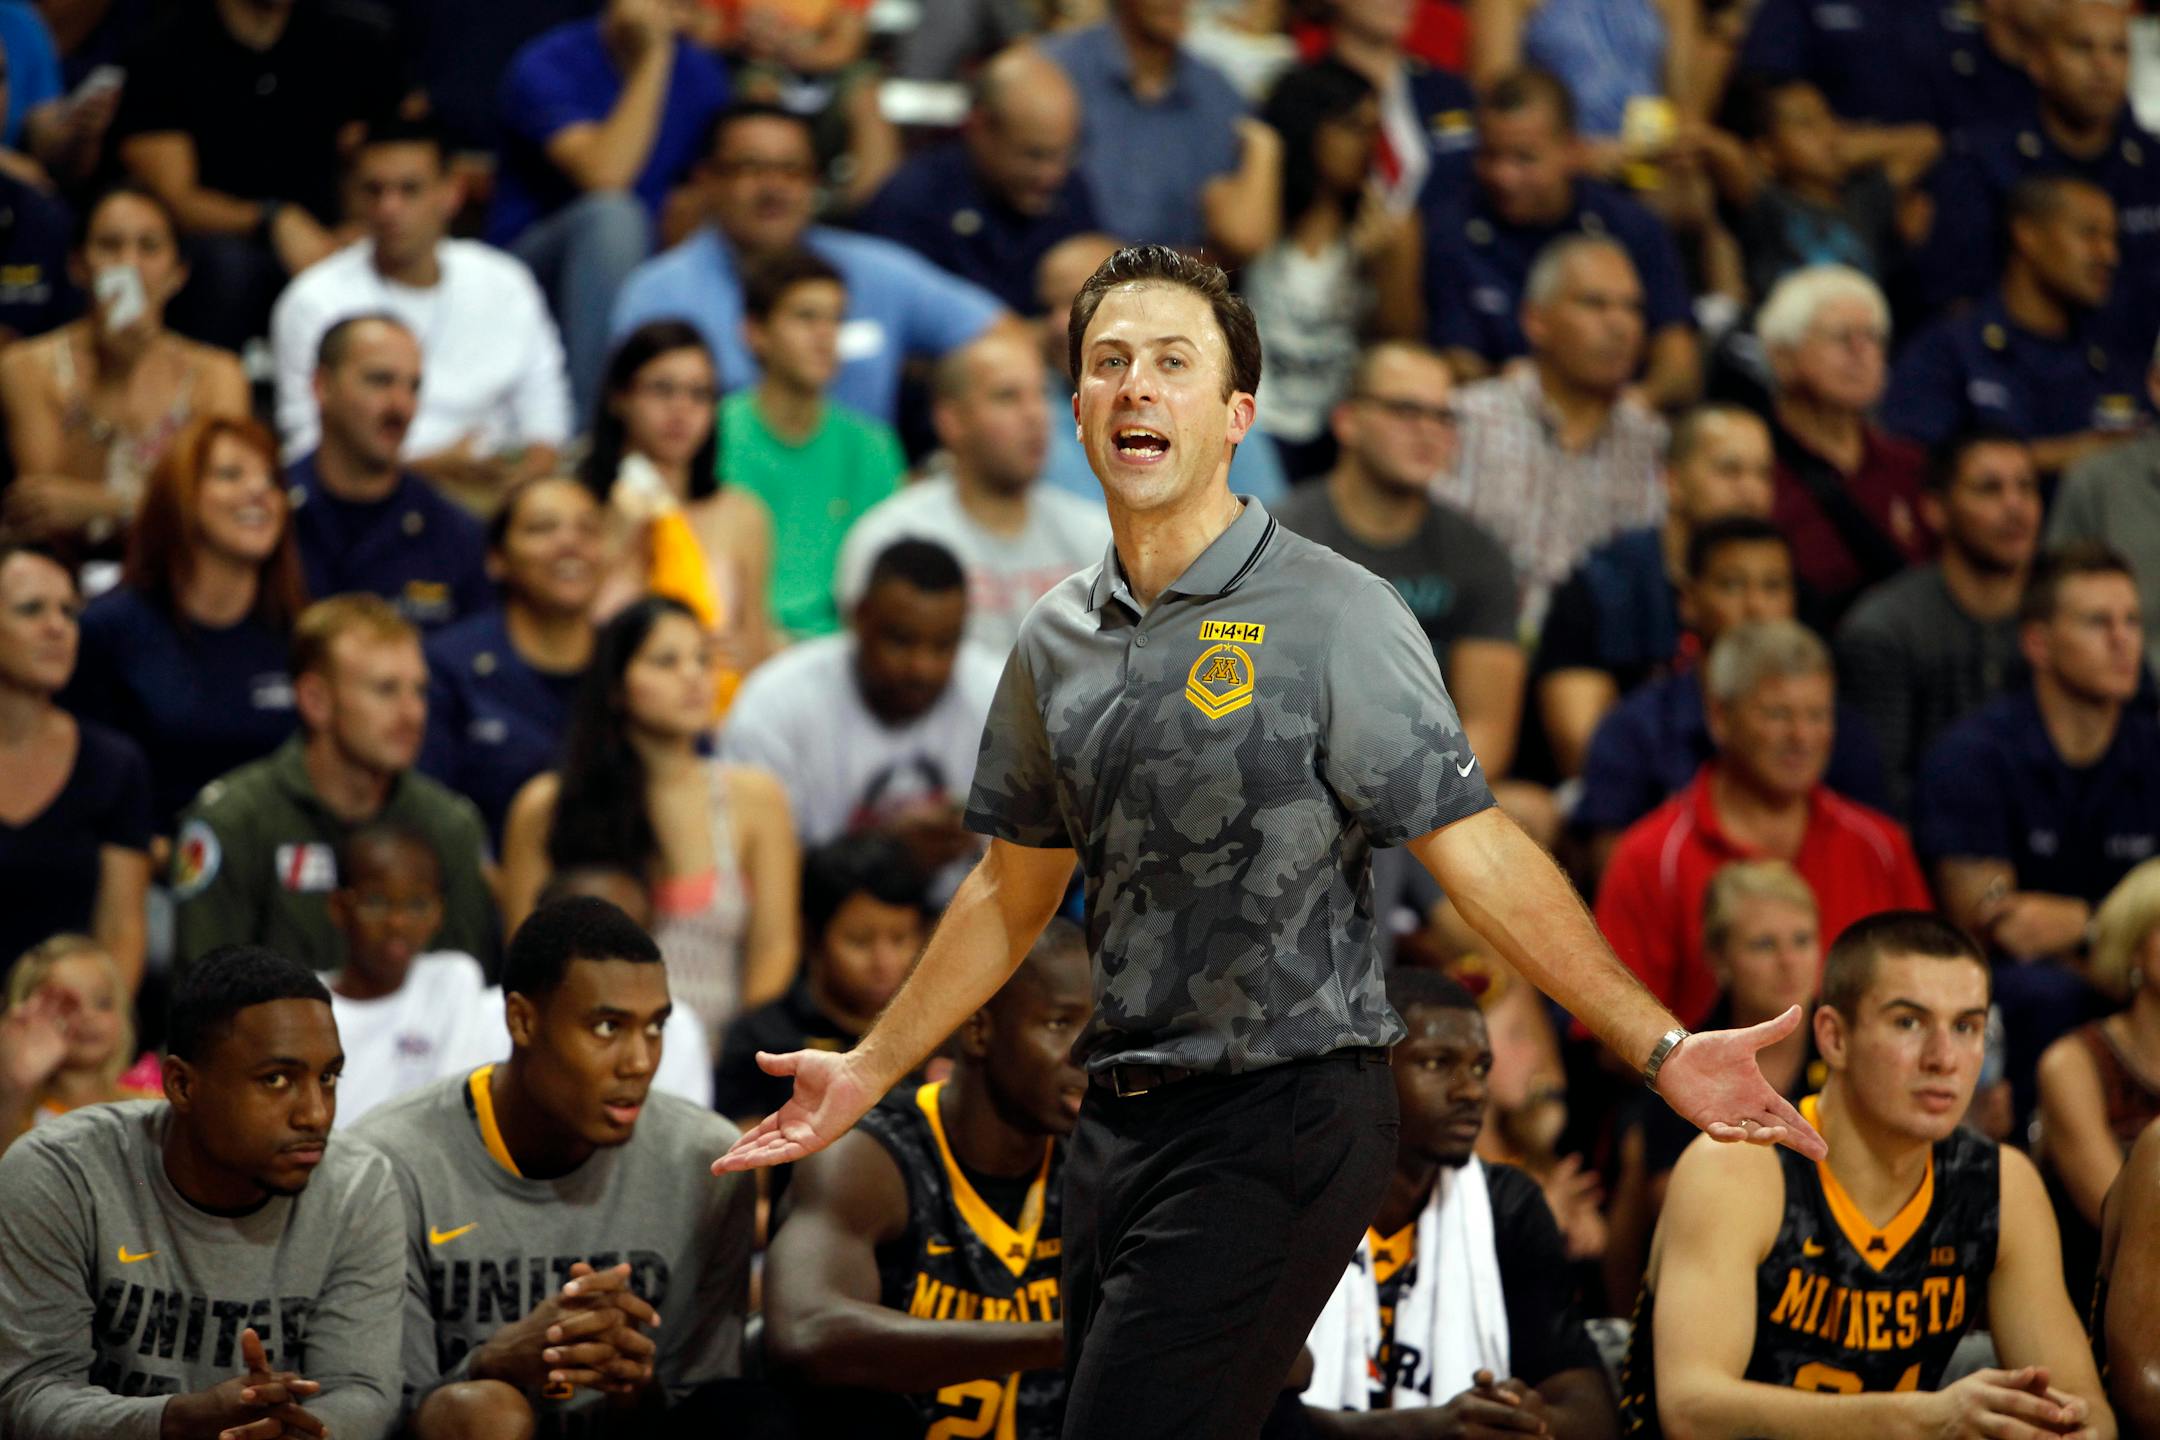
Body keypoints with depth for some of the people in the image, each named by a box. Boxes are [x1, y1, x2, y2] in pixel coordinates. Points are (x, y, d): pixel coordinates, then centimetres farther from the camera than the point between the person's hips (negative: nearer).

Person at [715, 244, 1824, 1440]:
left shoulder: (1334, 616, -8)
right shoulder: (1056, 642, 11)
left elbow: (1480, 858, -11)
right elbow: (1014, 893, 23)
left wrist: (1659, 1047, -19)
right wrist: (870, 1070, 24)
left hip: (1281, 1117, -7)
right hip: (1120, 1119, 7)